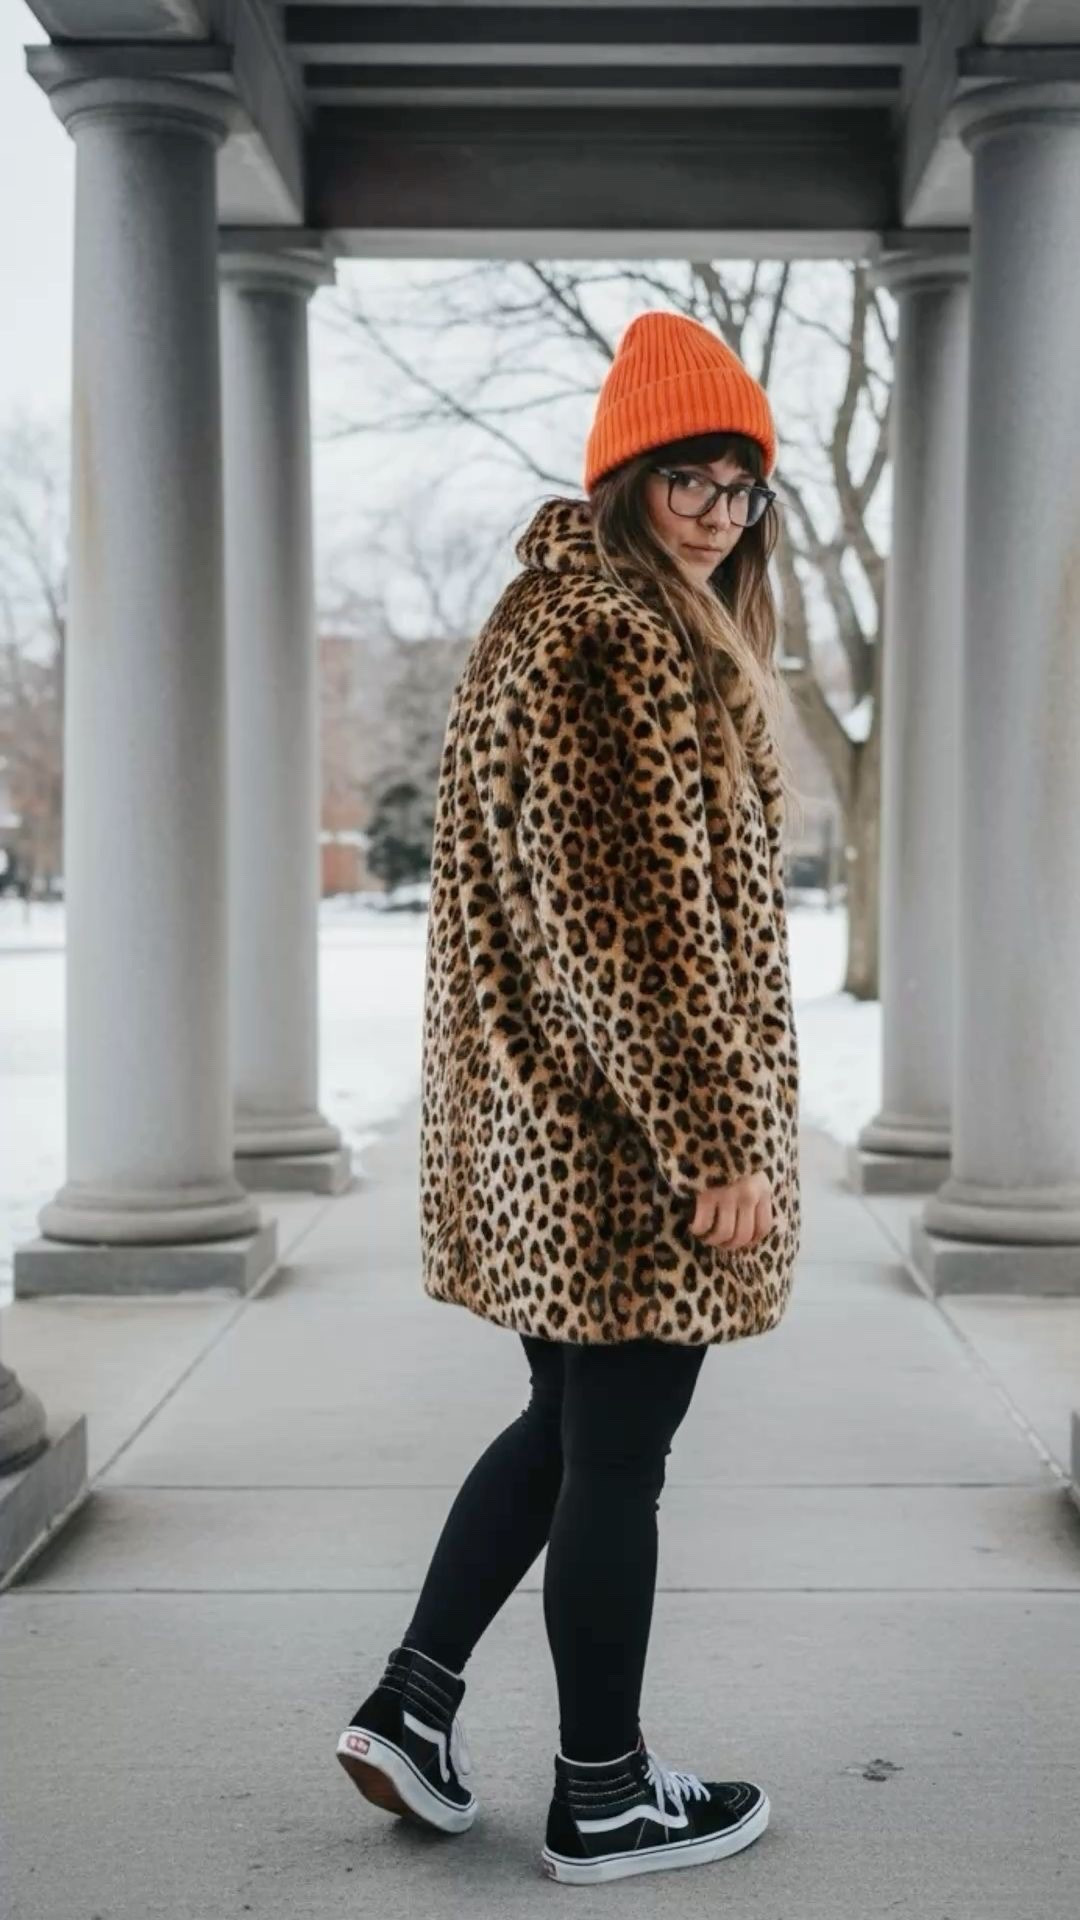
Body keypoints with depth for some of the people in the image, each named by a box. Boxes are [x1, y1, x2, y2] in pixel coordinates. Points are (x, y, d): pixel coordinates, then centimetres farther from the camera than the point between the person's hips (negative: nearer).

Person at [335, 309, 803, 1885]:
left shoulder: (538, 616, 16)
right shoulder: (631, 642, -16)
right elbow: (653, 916, -22)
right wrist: (723, 1147, -19)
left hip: (531, 1116, 10)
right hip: (631, 1134, -10)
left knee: (569, 1421, 21)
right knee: (617, 1456, 2)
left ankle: (413, 1698, 24)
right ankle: (604, 1798, 16)